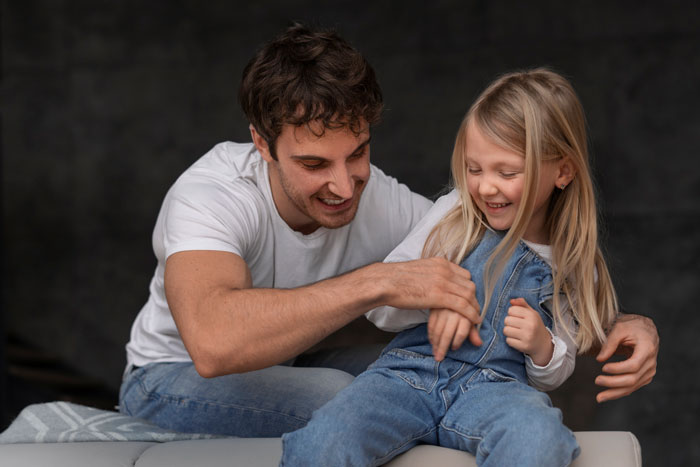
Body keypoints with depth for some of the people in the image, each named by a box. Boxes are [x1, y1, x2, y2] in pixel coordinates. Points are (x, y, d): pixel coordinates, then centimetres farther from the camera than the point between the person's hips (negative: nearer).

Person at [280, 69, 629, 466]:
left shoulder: (573, 265, 13)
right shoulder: (453, 215, 11)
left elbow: (553, 376, 21)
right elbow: (378, 304, 10)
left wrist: (543, 348, -3)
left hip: (495, 387, 0)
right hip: (411, 370, 0)